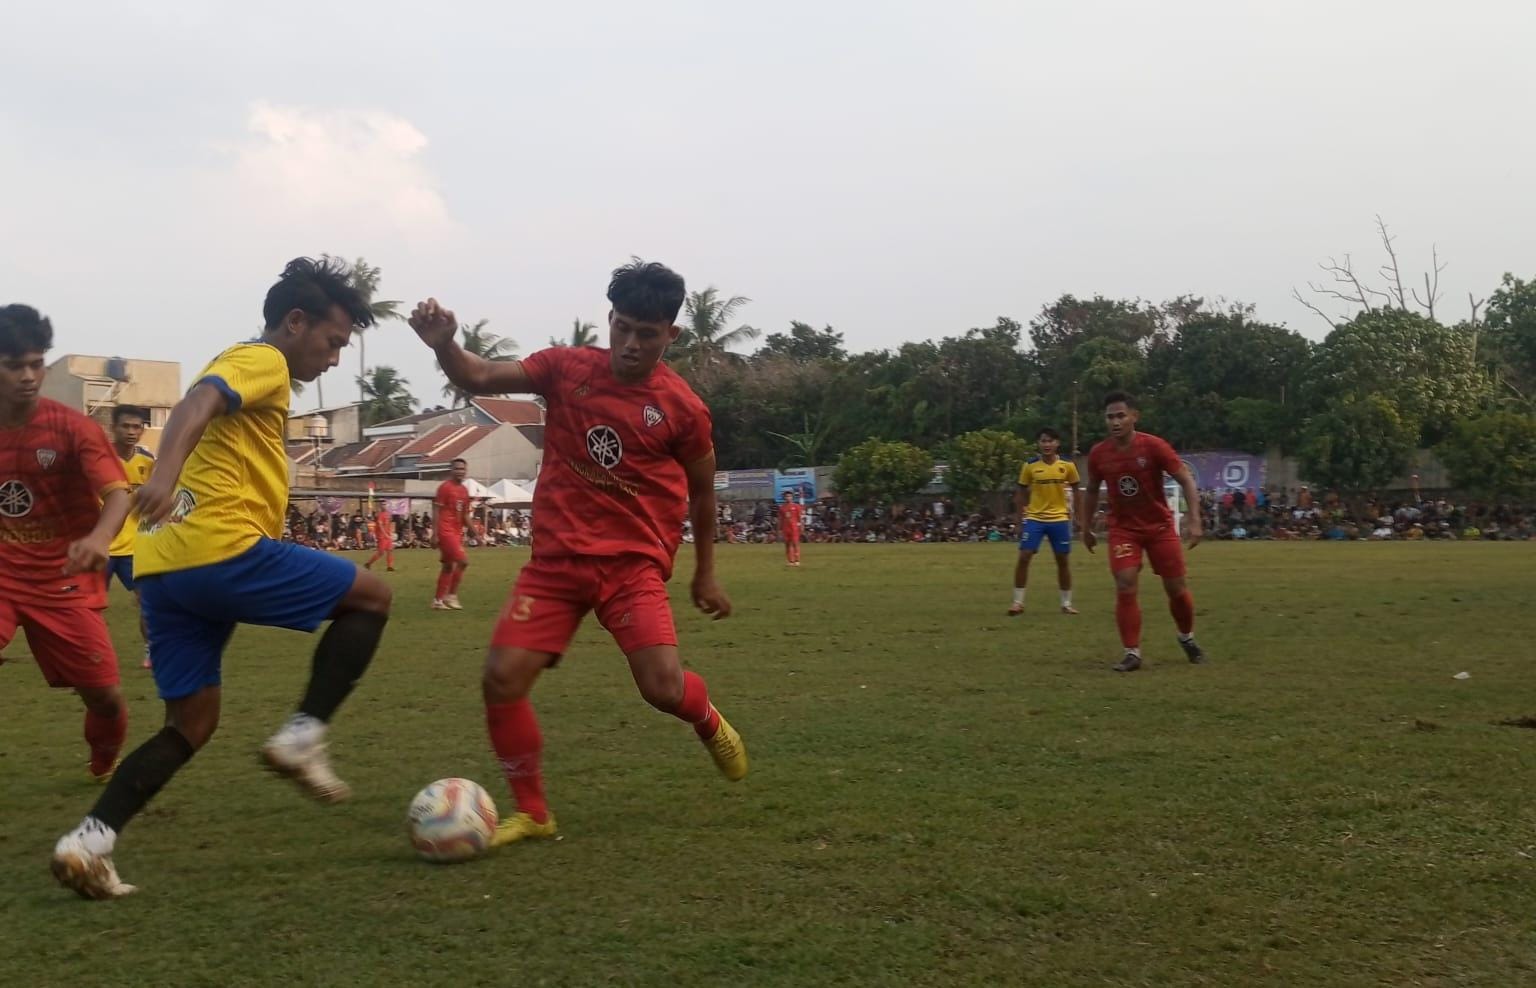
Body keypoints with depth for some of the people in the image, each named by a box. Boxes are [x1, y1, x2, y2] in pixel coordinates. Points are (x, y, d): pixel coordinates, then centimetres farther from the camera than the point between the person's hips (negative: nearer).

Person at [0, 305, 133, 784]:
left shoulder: (73, 428, -12)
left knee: (104, 693, 1)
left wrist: (99, 537, -44)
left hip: (64, 583, -1)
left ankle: (106, 769, 34)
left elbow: (117, 493, -23)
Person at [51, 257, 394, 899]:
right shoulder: (262, 360, -1)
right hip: (222, 550, -9)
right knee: (371, 597, 6)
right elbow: (195, 404, -21)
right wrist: (165, 473, -40)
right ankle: (302, 738, -2)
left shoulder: (238, 367, 29)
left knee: (191, 725, 14)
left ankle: (88, 842, 1)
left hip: (164, 568, 9)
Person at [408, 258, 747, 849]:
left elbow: (702, 492, 10)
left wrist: (705, 574, 15)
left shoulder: (682, 408, -4)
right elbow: (480, 379, -8)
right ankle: (531, 812, 9)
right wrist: (443, 345, -30)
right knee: (502, 678, -10)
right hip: (556, 559, 2)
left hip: (634, 561, -2)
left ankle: (710, 725, 21)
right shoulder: (567, 368, -1)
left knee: (664, 687, -18)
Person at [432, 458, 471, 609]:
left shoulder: (464, 490, 15)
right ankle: (451, 595, -7)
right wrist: (435, 534, -16)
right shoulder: (445, 487, -8)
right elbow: (436, 511, -11)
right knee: (463, 561, -16)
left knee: (448, 566, 10)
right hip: (446, 531, -8)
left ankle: (438, 600, 15)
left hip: (457, 532, 8)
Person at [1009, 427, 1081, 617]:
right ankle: (1018, 602, 1)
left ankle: (1066, 603, 18)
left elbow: (1076, 491, 8)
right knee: (1024, 557, -8)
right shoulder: (1029, 466, -4)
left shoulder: (1067, 465, -3)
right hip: (1034, 518, 0)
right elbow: (1020, 493, 4)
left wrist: (1073, 513, 2)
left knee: (1063, 560, 6)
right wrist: (1020, 519, 1)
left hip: (1059, 519, 1)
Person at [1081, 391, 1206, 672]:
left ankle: (1187, 638, 33)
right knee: (1125, 588, -14)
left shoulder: (1153, 446, -18)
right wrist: (1087, 528, 13)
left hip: (1160, 526, -1)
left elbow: (1186, 480, -13)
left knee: (1176, 588, 5)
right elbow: (1092, 491, 10)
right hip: (1123, 529, 1)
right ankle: (1132, 653, -5)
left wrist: (1194, 520, -21)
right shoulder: (1098, 454, -8)